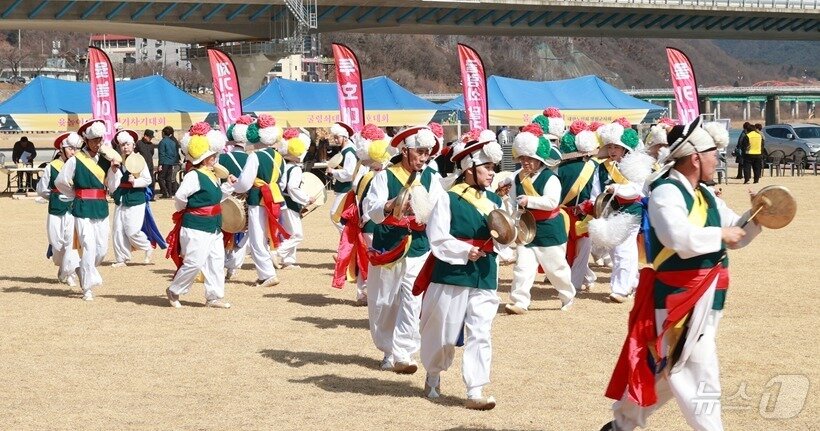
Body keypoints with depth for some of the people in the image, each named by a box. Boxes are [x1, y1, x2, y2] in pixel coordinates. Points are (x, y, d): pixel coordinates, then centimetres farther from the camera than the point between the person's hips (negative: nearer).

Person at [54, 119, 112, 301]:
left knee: (102, 248, 6)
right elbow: (60, 181, -1)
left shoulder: (104, 159, 8)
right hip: (82, 209, -5)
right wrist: (77, 196, 6)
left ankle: (85, 271, 33)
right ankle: (87, 288, -3)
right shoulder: (76, 160, -6)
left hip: (101, 208, 5)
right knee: (89, 246, -11)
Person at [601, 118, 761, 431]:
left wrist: (755, 217, 0)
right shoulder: (666, 192, -16)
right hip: (680, 302, -9)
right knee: (700, 380, -3)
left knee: (664, 372, 15)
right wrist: (720, 234, -21)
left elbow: (736, 236, 20)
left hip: (702, 301, 9)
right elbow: (680, 238, -34)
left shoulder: (705, 195, 13)